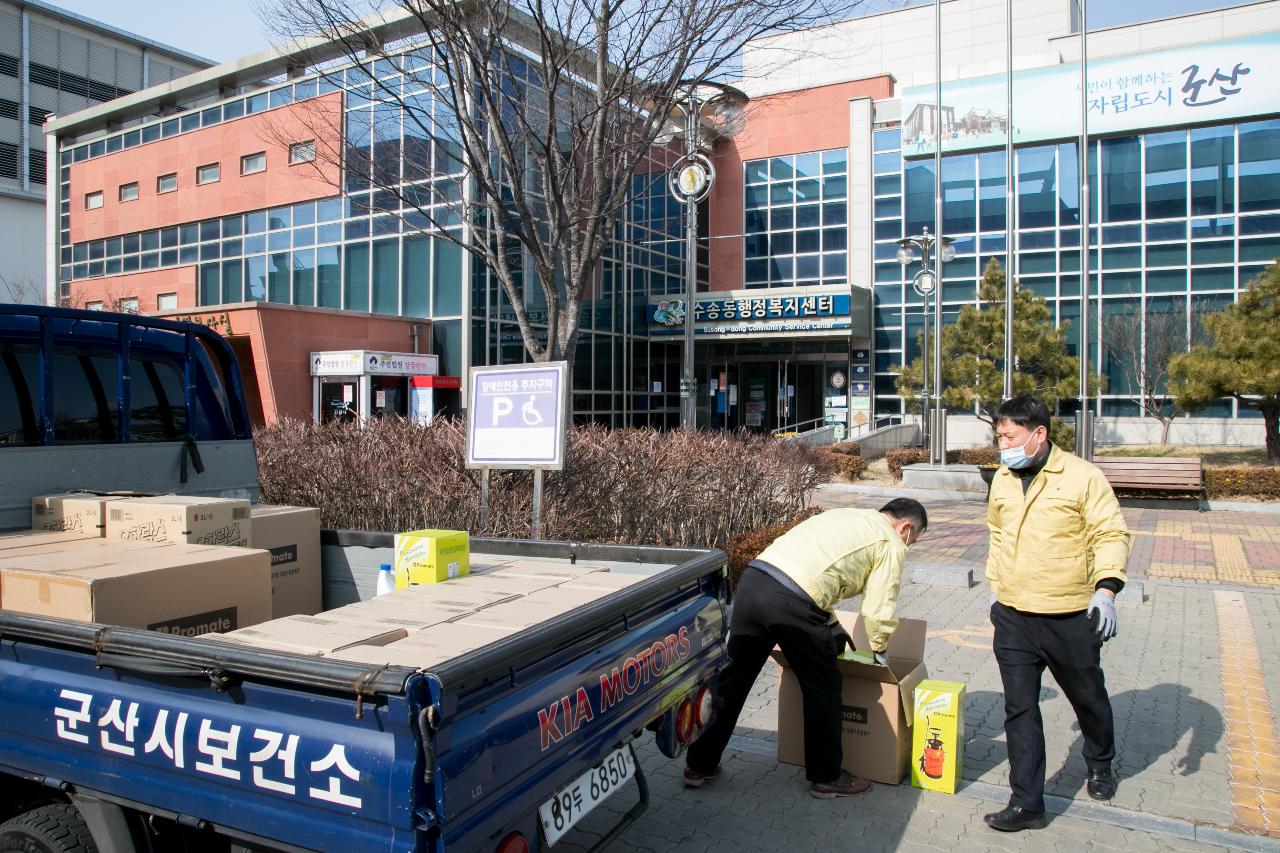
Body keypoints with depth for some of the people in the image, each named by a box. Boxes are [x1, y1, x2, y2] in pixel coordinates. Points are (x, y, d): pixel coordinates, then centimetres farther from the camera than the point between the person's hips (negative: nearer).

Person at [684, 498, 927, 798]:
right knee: (822, 688, 13)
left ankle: (699, 765, 26)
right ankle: (827, 778, 27)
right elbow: (879, 610, 6)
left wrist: (832, 629, 38)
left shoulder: (843, 516, 33)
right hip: (791, 602, -7)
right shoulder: (892, 543, 11)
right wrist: (879, 651, 25)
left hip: (751, 580, 7)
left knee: (732, 678, 16)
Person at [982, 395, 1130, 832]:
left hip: (1070, 618, -3)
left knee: (1088, 697, 19)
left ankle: (1100, 764, 47)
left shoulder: (1082, 476, -11)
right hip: (1013, 617, 4)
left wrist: (1106, 588, -22)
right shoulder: (1002, 480, 6)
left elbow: (1111, 534, -10)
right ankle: (1027, 803, 11)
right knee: (1020, 709, 2)